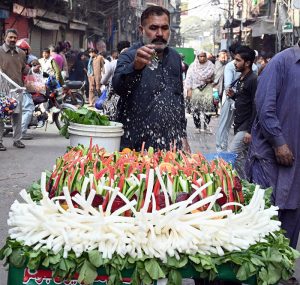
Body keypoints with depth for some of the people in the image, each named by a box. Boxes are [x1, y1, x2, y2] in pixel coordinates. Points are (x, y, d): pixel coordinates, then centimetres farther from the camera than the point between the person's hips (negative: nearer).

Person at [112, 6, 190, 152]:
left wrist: (183, 136, 16)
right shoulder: (129, 56, -8)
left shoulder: (175, 57, 10)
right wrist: (135, 67, -47)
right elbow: (118, 86, -28)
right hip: (136, 146, -5)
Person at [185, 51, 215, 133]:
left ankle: (205, 126, 0)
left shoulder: (211, 65, 6)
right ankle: (198, 127, 6)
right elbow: (189, 78, 3)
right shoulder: (193, 66, 4)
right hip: (196, 88, 0)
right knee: (195, 109, -4)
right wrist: (189, 89, -4)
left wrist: (211, 80, -6)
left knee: (207, 107, -10)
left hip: (207, 87, 0)